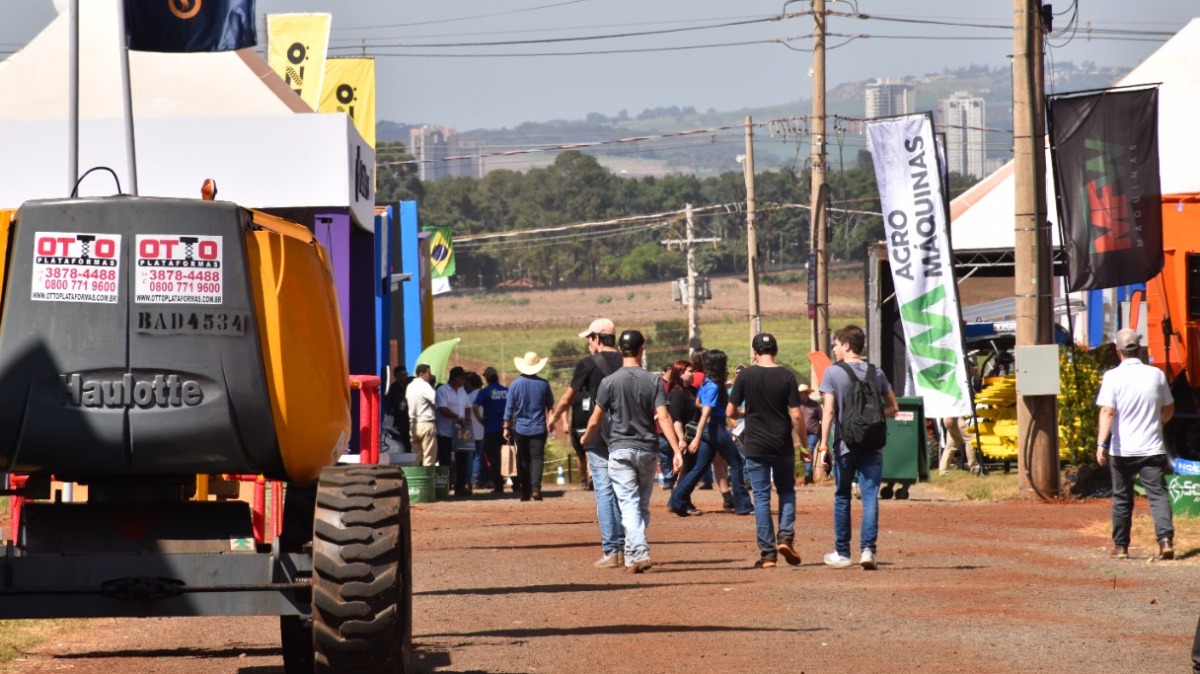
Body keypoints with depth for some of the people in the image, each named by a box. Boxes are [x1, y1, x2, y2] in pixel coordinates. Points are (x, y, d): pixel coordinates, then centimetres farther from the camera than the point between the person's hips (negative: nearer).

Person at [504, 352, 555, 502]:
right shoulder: (543, 384, -4)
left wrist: (507, 428, 6)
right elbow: (550, 406, 8)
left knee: (523, 460, 9)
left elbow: (509, 408, -2)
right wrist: (550, 421, 23)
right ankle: (536, 488, -21)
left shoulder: (515, 384, -5)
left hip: (520, 429, 1)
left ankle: (525, 492, 10)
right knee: (537, 457, -2)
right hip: (539, 428, -1)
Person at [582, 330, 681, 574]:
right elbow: (663, 418, -11)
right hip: (647, 450, 2)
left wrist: (585, 439, 19)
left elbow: (595, 420, -1)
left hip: (620, 450, -2)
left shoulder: (610, 382, -6)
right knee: (642, 505, 15)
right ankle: (632, 554, 21)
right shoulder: (654, 381, -2)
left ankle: (640, 553, -22)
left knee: (629, 504, -6)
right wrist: (677, 451, -13)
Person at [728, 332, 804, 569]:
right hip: (783, 446, 0)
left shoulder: (746, 376, -4)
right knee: (787, 491, 18)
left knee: (761, 498, 4)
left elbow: (730, 412, -1)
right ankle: (785, 537, -1)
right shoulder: (787, 376, -4)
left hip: (755, 446, 0)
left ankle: (767, 553, 0)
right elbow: (796, 416, -7)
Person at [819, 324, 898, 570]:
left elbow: (828, 411, -10)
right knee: (870, 497, -2)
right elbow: (893, 408, 10)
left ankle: (842, 553, 18)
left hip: (845, 444, -2)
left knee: (842, 498, 11)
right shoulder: (876, 373, 6)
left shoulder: (833, 373, -4)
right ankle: (868, 548, -16)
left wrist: (823, 444, -10)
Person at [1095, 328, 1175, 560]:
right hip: (1152, 448, 1)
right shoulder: (1156, 374, 2)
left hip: (1122, 450, -1)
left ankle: (1120, 546, 17)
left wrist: (1101, 445, -18)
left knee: (1122, 499, 11)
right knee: (1158, 495, -1)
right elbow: (1169, 409, 14)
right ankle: (1165, 539, -19)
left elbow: (1107, 412, -16)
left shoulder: (1113, 377, -7)